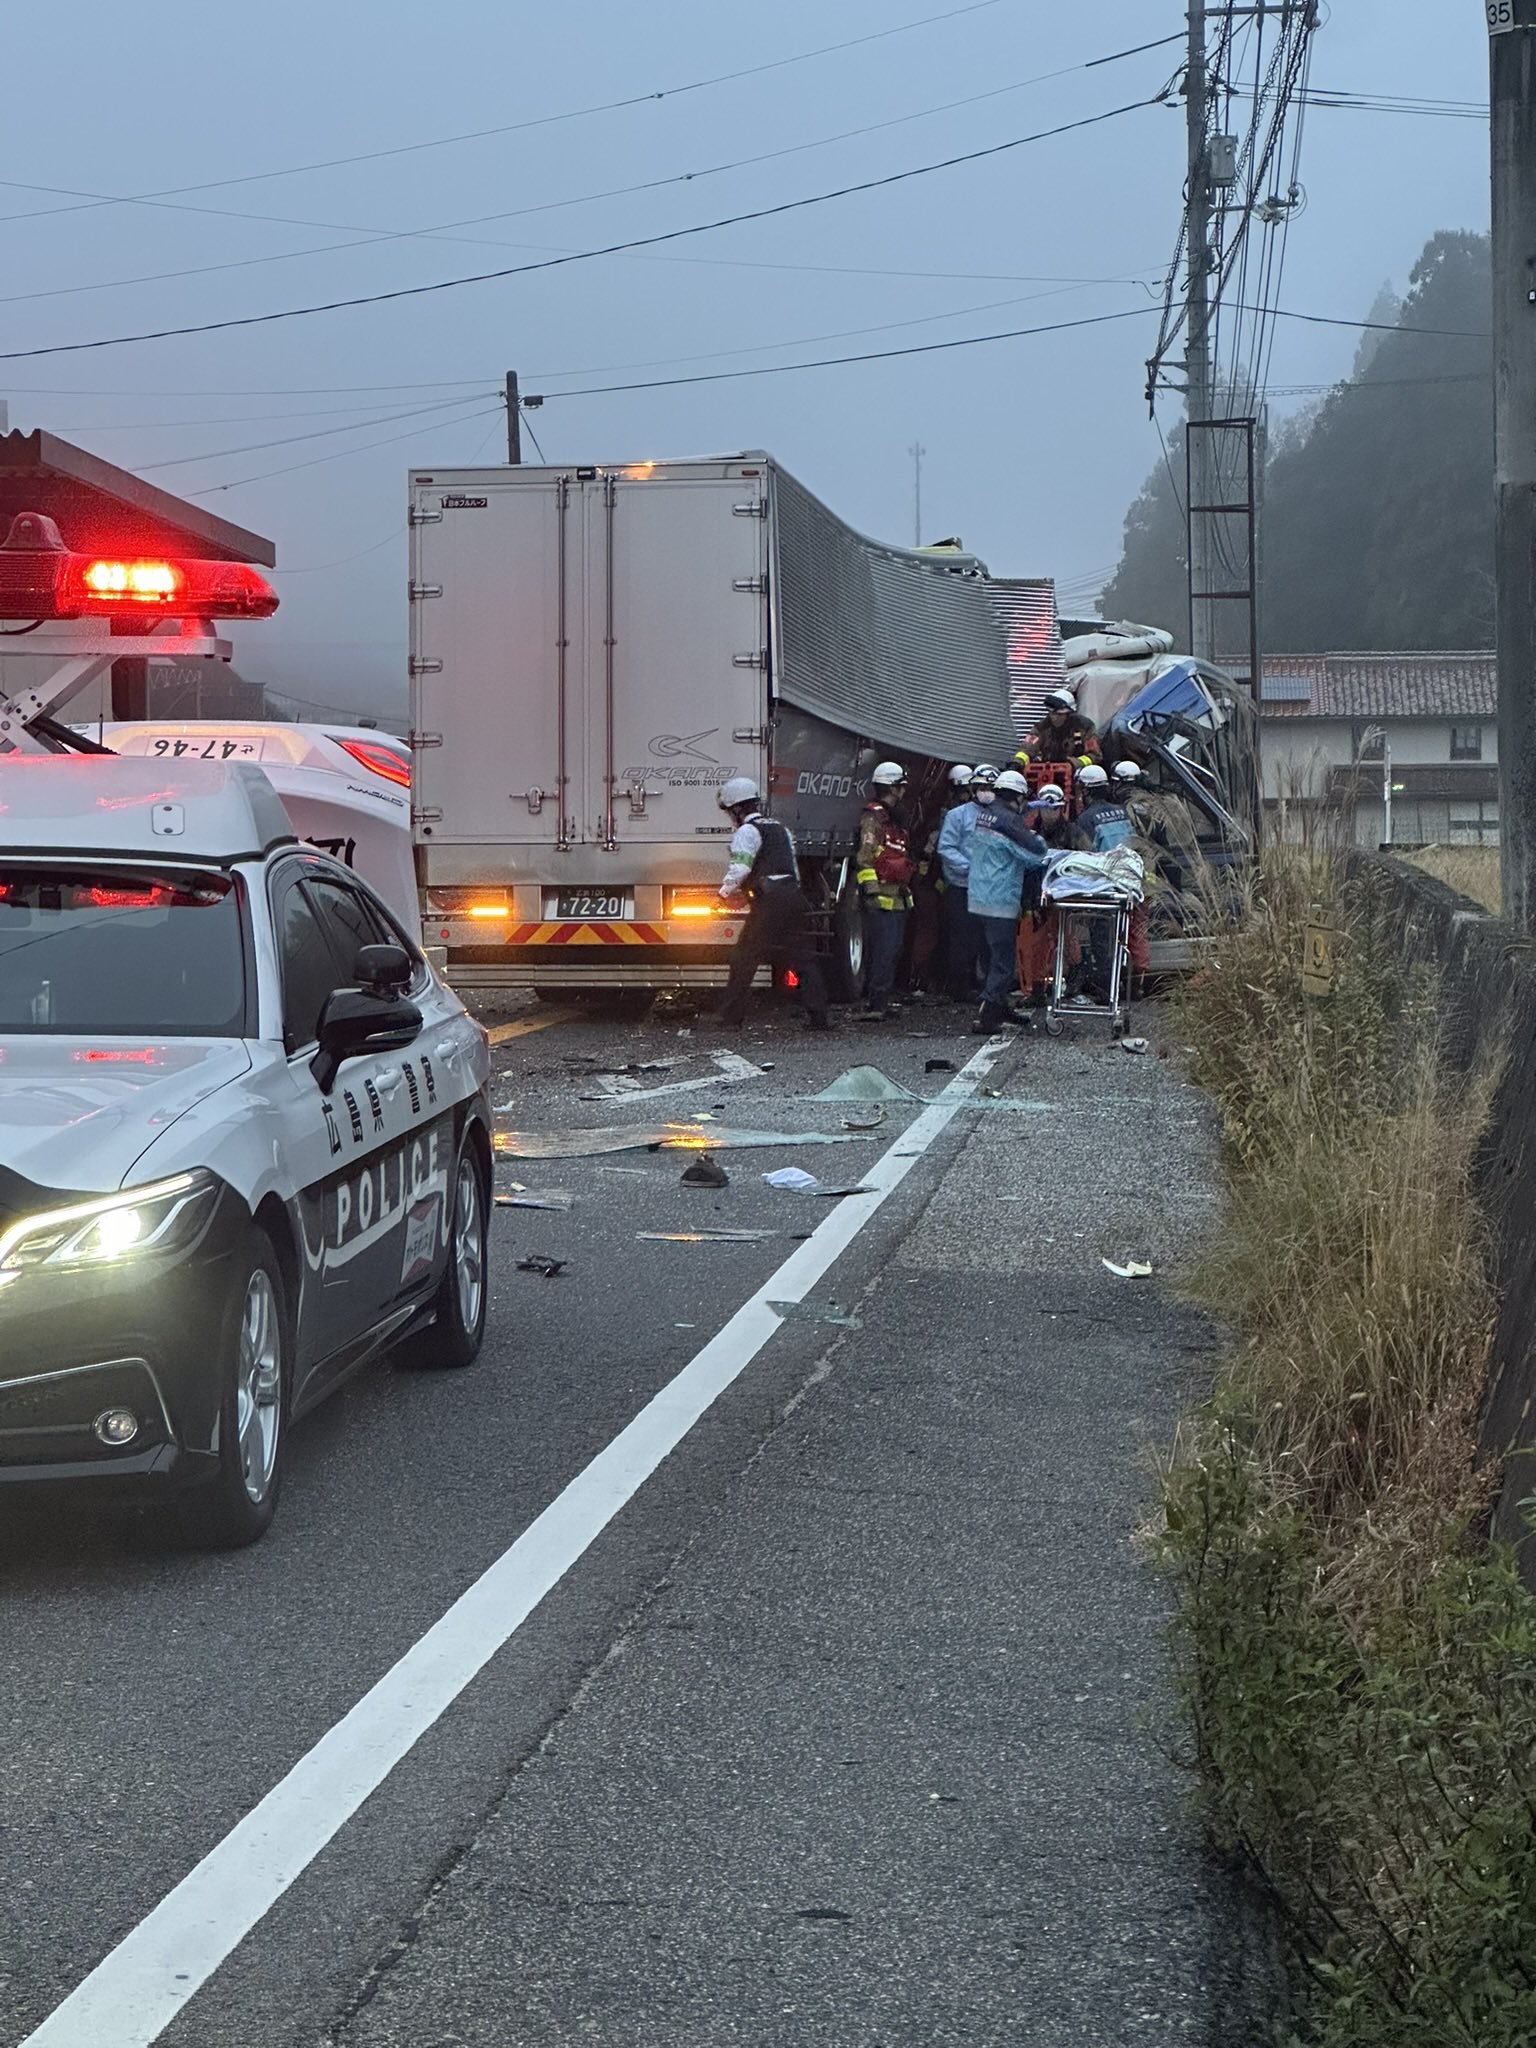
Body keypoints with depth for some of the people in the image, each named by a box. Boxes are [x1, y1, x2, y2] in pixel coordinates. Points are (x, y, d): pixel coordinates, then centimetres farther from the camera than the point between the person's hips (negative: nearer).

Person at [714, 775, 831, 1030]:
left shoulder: (748, 831, -1)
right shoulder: (780, 828, 25)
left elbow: (739, 868, -13)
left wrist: (726, 893, 4)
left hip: (770, 902, -7)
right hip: (795, 895, 7)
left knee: (745, 958, 2)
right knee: (804, 959, 6)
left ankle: (730, 1014, 6)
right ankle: (817, 1016, -2)